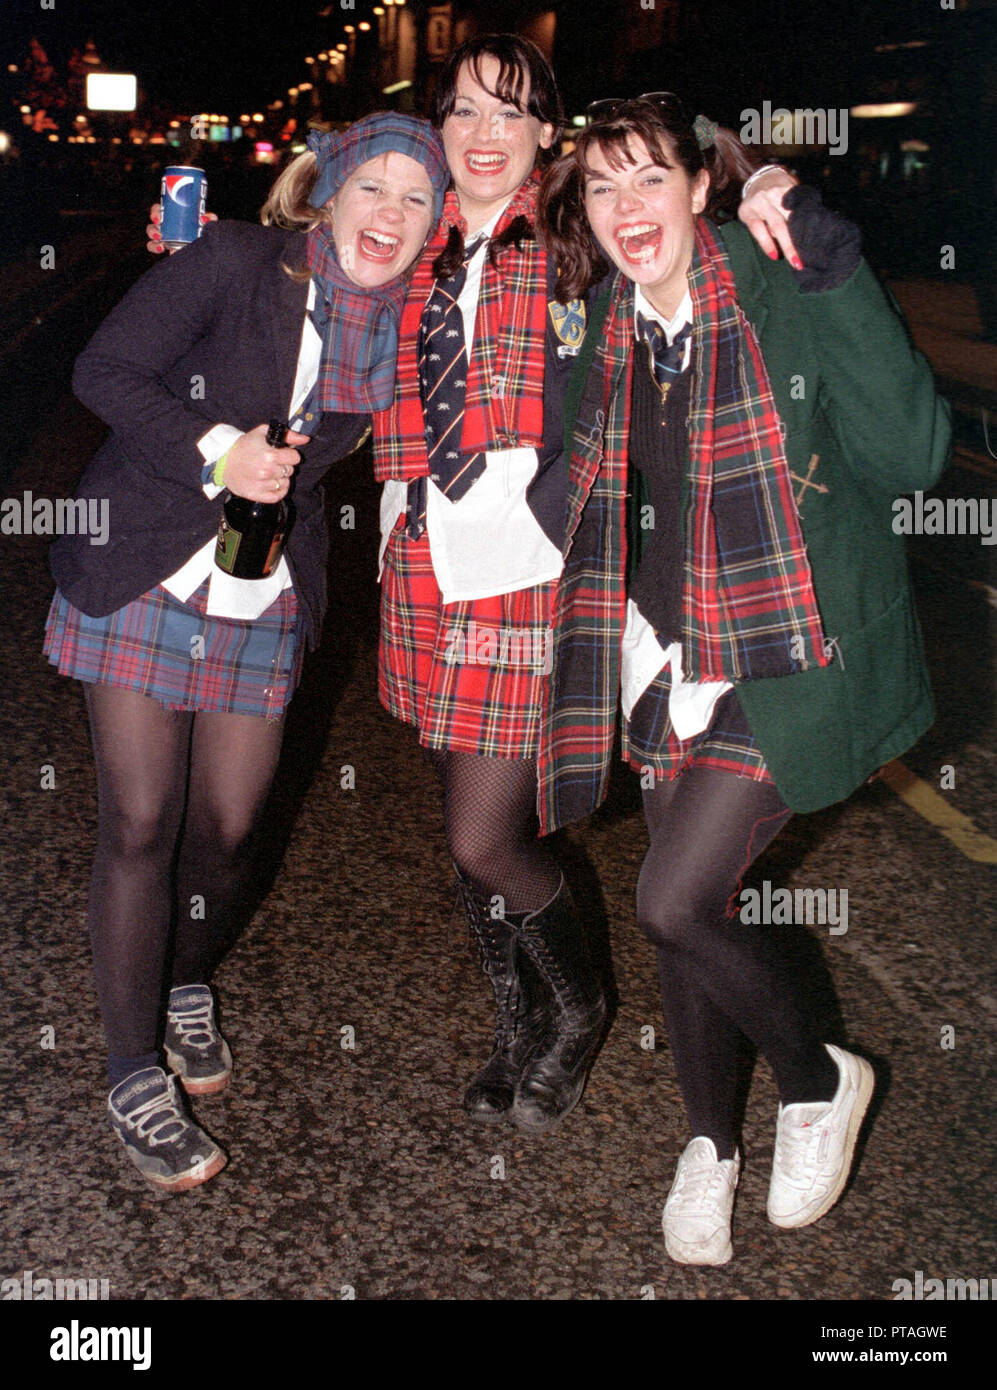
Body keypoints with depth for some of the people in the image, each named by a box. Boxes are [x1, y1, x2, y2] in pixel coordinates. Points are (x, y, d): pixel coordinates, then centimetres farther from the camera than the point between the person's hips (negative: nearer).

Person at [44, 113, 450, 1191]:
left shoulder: (406, 328, 1)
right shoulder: (236, 263, -12)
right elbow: (103, 371, -13)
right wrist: (216, 455, -21)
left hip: (265, 606, 4)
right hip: (141, 578, -4)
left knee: (226, 830, 6)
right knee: (141, 823, -4)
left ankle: (187, 986, 38)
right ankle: (134, 1078, 10)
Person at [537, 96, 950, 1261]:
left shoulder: (785, 300, -12)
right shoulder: (608, 335, 6)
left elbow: (906, 456, -21)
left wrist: (841, 286, -27)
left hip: (785, 665, -6)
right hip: (665, 667, 6)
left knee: (674, 901, -13)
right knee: (691, 907, 13)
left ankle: (819, 1081, 15)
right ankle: (711, 1141, 35)